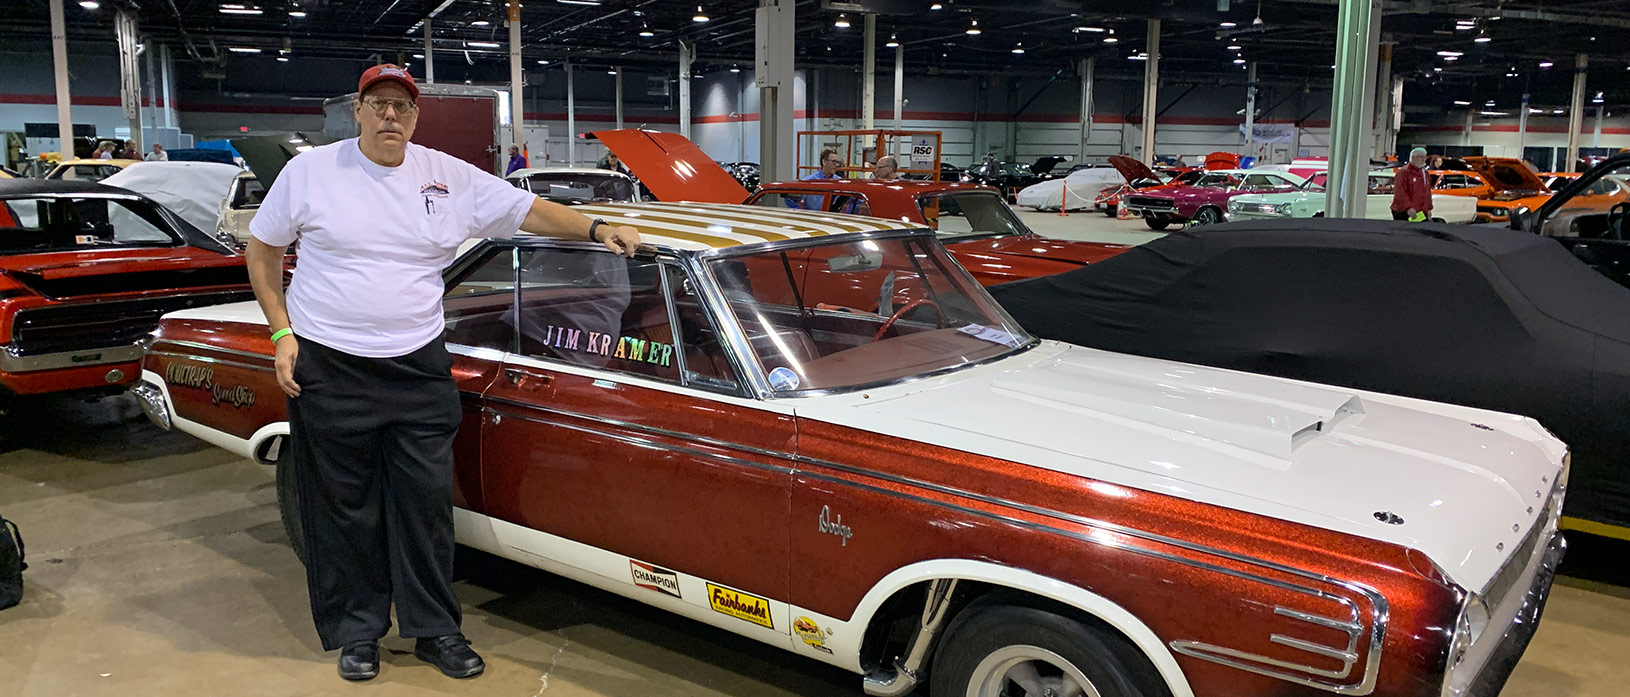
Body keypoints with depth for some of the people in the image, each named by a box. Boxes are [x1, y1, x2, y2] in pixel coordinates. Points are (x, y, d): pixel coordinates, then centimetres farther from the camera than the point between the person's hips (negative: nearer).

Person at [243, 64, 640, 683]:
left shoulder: (449, 177, 4)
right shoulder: (310, 172, -1)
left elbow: (529, 211, 6)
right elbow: (261, 250, 7)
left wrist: (597, 229, -7)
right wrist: (282, 334, -1)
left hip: (419, 370, 2)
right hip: (329, 370, -2)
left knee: (427, 503, 5)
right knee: (345, 508, 8)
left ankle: (435, 630, 19)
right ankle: (356, 631, 24)